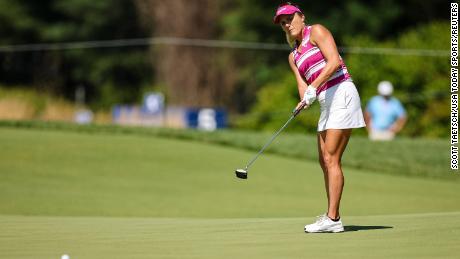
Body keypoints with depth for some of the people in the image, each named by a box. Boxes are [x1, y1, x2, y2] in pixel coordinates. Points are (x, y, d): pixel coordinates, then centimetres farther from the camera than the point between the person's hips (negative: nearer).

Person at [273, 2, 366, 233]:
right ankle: (331, 216, 12)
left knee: (331, 159, -12)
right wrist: (305, 99, -14)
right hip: (326, 102, 9)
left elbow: (334, 61, -14)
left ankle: (333, 219, -13)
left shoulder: (316, 32, -1)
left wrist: (314, 87, -22)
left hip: (341, 94, -9)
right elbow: (303, 85, 9)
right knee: (324, 161, 7)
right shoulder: (293, 56, 21)